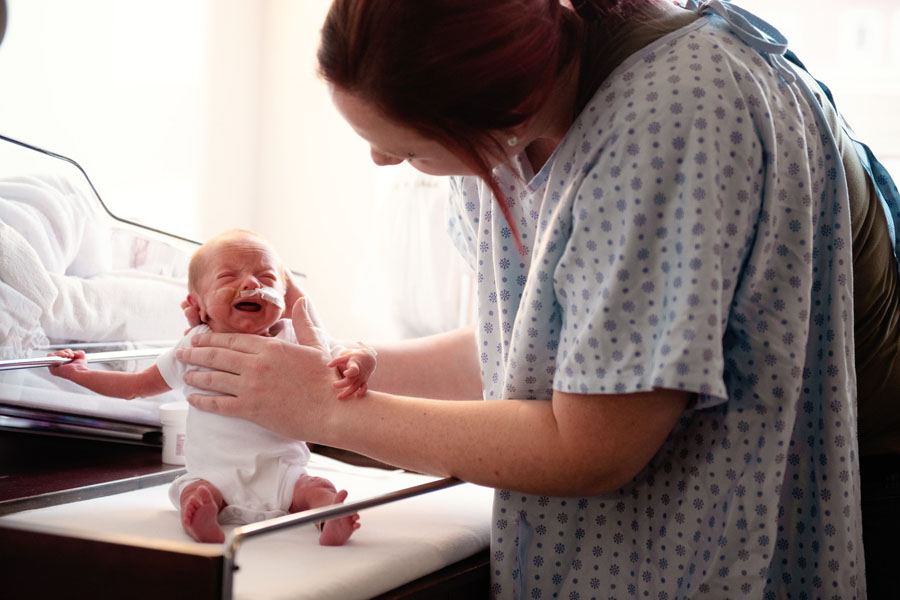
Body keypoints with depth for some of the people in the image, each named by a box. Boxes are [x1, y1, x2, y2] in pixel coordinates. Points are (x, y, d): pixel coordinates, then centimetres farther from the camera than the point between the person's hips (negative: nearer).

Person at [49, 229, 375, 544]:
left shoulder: (293, 342, 3)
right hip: (214, 474, 1)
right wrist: (79, 373, 16)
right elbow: (136, 386, 22)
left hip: (280, 474, 0)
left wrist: (356, 364, -23)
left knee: (317, 488, -26)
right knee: (196, 492, -29)